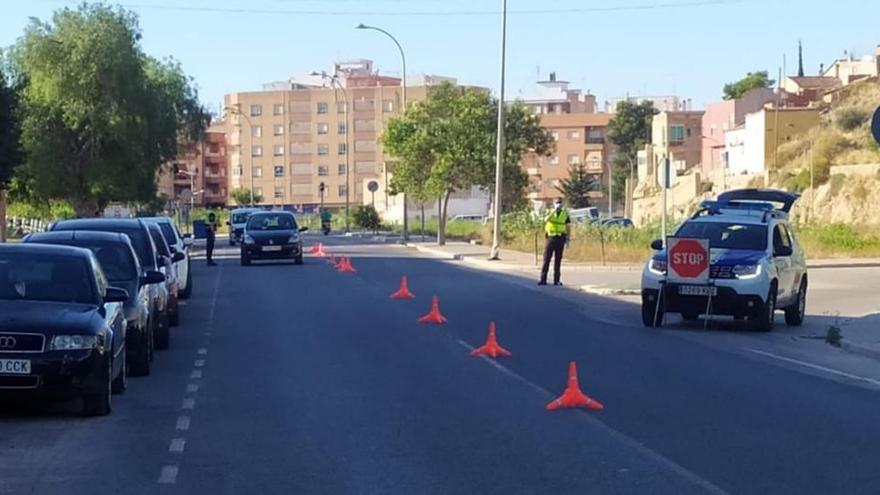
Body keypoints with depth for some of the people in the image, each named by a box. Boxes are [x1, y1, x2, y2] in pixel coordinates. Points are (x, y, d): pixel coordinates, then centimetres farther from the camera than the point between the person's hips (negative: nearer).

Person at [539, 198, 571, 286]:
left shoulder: (565, 214, 7)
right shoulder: (550, 212, 4)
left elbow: (568, 227, 9)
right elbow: (546, 220, -19)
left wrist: (568, 239, 0)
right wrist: (554, 210, -24)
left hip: (560, 238, 1)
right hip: (550, 237, -1)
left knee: (558, 260, 3)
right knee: (546, 259, -3)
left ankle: (556, 280, 7)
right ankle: (543, 279, -3)